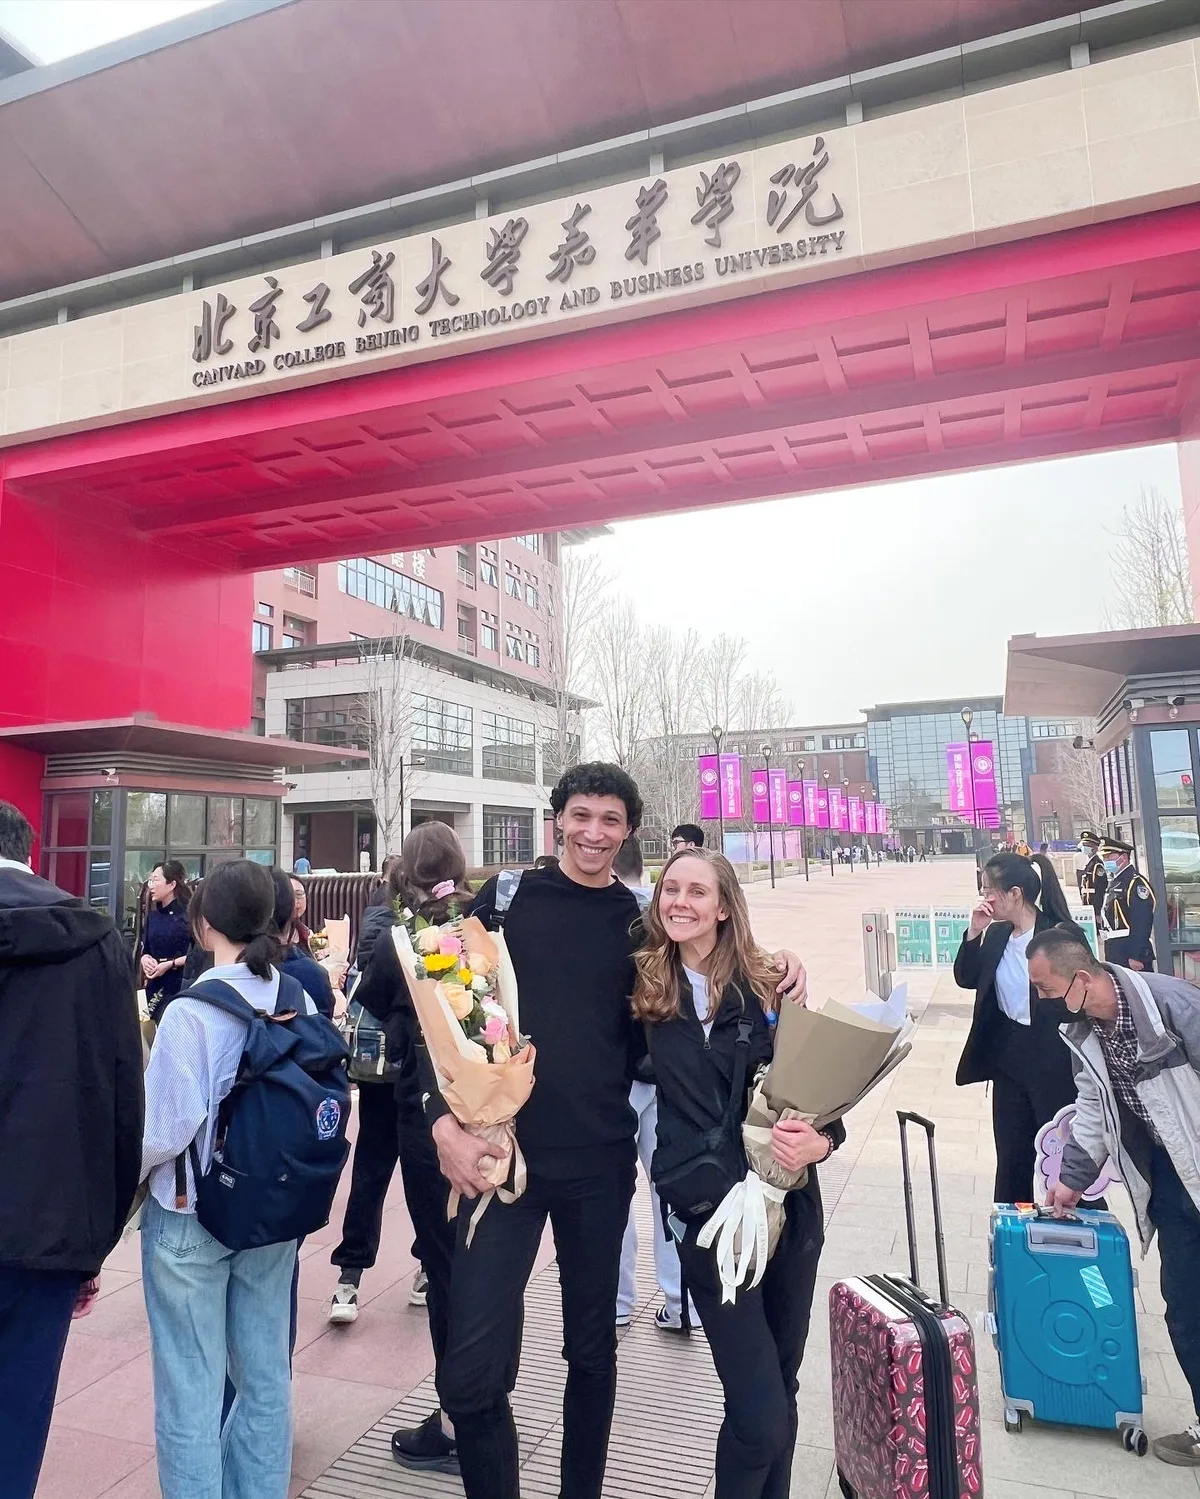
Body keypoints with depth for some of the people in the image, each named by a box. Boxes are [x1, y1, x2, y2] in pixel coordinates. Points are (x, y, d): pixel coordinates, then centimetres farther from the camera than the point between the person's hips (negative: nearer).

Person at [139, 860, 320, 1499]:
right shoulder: (299, 1002, -6)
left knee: (191, 1388, 11)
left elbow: (169, 1128, -19)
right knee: (266, 1373, 19)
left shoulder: (190, 1013, -20)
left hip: (190, 1214, -5)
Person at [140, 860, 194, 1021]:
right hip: (156, 986, 6)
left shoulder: (189, 913, -10)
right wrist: (144, 958, -3)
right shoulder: (153, 915, 12)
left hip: (182, 986, -6)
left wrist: (170, 964, -16)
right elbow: (146, 948, 18)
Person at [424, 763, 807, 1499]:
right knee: (471, 1371, -3)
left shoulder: (641, 918, 2)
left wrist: (775, 963, -3)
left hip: (600, 1162, 2)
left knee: (592, 1349, 17)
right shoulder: (507, 897, -2)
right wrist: (447, 1121, -12)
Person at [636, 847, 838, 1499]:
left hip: (790, 1206, 2)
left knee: (780, 1389, 18)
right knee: (761, 1413, -4)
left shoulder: (768, 985, -3)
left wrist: (820, 1140, -22)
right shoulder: (646, 990, -2)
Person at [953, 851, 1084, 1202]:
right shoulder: (996, 934, 2)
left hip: (1054, 1062, -6)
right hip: (1009, 1058, 6)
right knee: (1012, 1154, 17)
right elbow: (966, 979, 8)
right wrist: (974, 931, -5)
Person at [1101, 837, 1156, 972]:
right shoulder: (1113, 884, 15)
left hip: (1132, 956, -9)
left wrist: (1135, 957, -23)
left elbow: (1142, 924, -21)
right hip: (1114, 955, 10)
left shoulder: (1136, 883, -14)